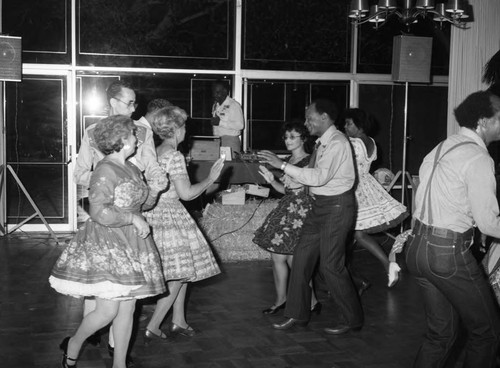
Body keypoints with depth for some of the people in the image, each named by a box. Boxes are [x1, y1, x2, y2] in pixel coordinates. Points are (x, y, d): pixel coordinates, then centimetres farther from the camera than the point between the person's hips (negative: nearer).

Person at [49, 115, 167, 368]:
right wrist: (133, 218, -18)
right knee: (107, 311, -7)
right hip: (105, 246, -8)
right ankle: (73, 346, 20)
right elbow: (99, 212, -23)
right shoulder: (105, 171, -15)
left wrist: (155, 191, 4)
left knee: (127, 309, 8)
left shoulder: (132, 169, 12)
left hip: (131, 245, 8)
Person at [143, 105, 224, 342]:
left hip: (156, 214, 9)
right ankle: (152, 328, 1)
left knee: (181, 272, 17)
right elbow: (186, 193, -19)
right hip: (171, 216, -9)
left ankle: (178, 322, 23)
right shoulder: (174, 156, -16)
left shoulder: (156, 152, 11)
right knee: (178, 274, -1)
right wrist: (211, 179, -7)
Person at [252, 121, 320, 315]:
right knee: (277, 256, 9)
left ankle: (312, 302, 9)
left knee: (293, 259, -6)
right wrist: (272, 180, 2)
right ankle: (280, 300, 23)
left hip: (302, 212, -8)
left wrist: (299, 184, -26)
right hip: (286, 209, 8)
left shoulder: (310, 161, -10)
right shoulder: (287, 161, 13)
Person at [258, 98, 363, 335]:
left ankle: (351, 319, 15)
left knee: (331, 265, -3)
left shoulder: (337, 142, -18)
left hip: (336, 206, -9)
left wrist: (283, 165, -25)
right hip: (320, 205, 9)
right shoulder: (322, 142, 11)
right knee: (302, 256, 9)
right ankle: (297, 314, 19)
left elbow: (319, 177, -26)